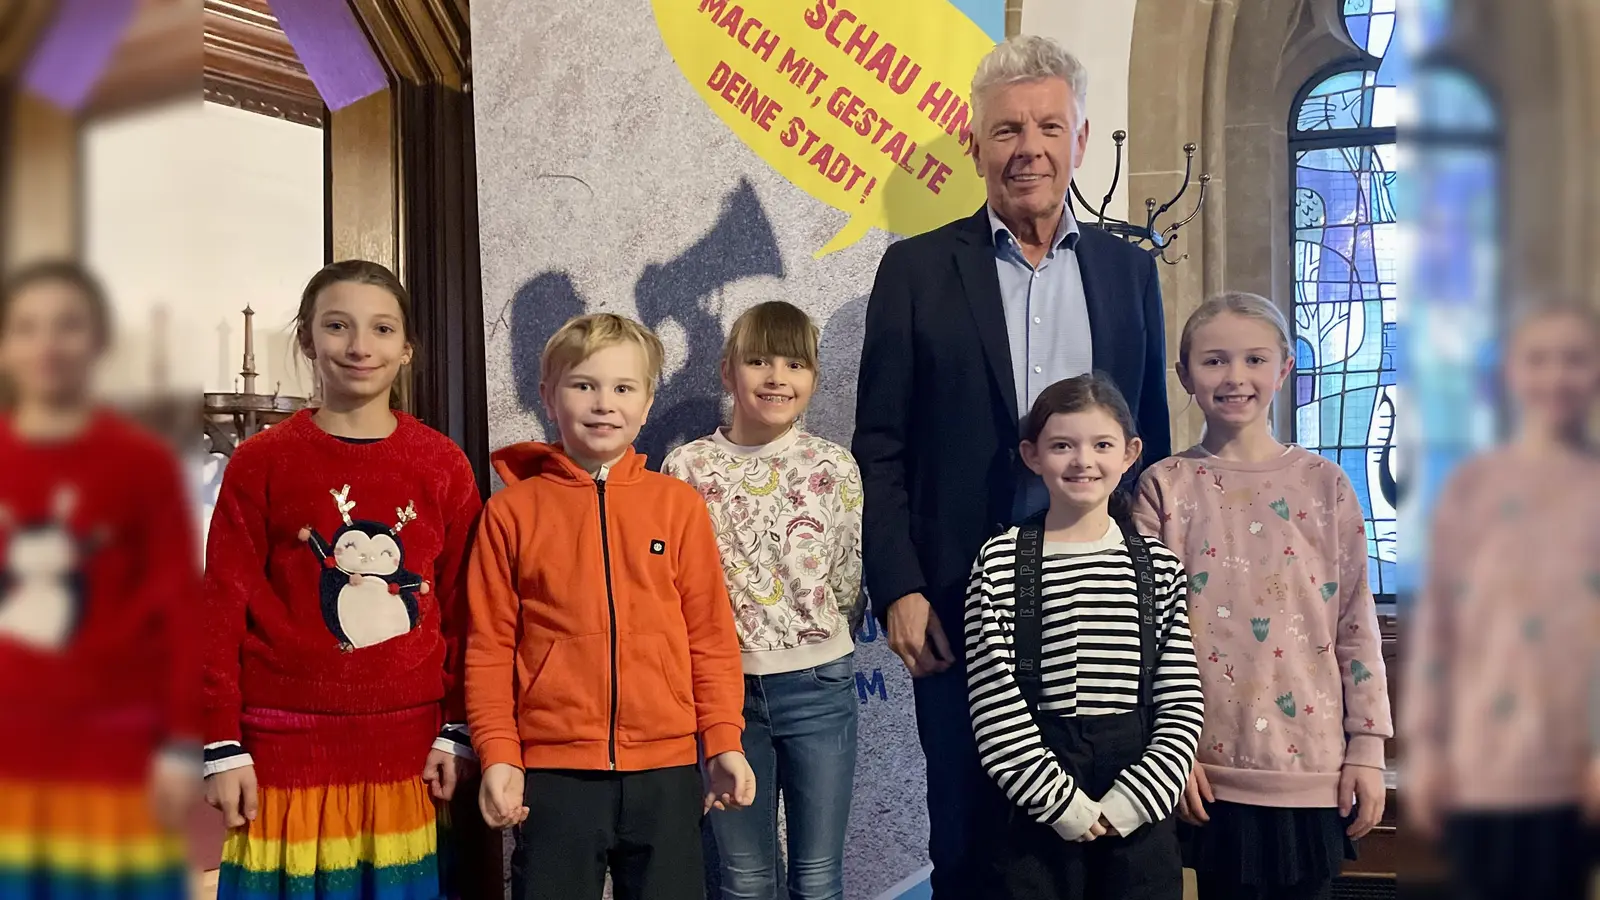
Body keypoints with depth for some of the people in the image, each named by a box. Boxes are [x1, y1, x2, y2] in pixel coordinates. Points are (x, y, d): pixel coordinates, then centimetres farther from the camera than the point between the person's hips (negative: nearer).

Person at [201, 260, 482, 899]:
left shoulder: (443, 465, 3)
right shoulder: (261, 462, -1)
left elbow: (461, 608, 5)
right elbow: (223, 608, -1)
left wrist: (457, 731, 2)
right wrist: (223, 748, -4)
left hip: (409, 745, 1)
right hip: (288, 744, -1)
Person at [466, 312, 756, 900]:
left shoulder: (679, 505, 2)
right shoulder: (513, 511, 0)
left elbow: (711, 635, 4)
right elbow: (489, 647, 1)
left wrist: (724, 741, 1)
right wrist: (498, 755, -4)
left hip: (667, 770, 1)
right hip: (553, 773, -1)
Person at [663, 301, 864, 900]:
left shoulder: (834, 467, -2)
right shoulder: (687, 468, -3)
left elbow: (848, 584, 4)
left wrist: (813, 650, 6)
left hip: (818, 687, 0)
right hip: (724, 687, 0)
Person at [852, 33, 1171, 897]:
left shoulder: (1129, 270, 8)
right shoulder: (917, 269, 0)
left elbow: (1152, 440, 11)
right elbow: (879, 446, -1)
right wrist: (897, 590, -9)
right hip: (962, 603, -2)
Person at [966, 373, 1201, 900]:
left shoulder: (1159, 566, 4)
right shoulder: (1000, 561, -4)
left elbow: (1183, 703, 1)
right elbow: (995, 703, -8)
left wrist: (1135, 797, -9)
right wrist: (1061, 800, -12)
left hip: (1139, 806, 2)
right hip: (1033, 803, -2)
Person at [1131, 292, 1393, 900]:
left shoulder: (1324, 483, 2)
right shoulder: (1165, 486, -1)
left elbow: (1357, 622, 3)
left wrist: (1368, 747, 1)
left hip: (1312, 761, 1)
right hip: (1213, 765, -1)